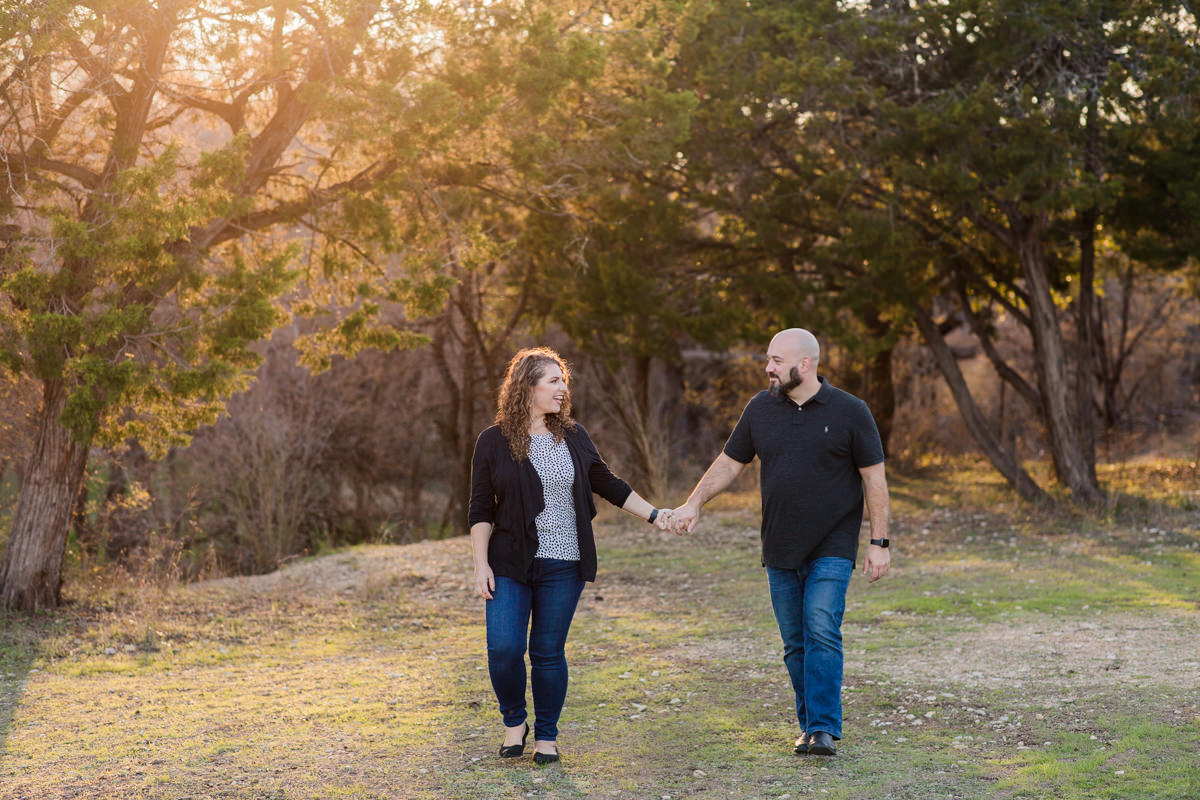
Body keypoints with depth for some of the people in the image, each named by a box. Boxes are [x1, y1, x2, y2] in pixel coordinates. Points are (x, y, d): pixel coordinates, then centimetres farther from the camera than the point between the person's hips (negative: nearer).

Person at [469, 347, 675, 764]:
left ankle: (546, 736, 18)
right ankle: (514, 722, 16)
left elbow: (609, 485, 17)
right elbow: (481, 510, 0)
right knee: (504, 649, -10)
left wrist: (653, 515, 13)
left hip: (562, 566, 2)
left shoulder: (573, 437, 8)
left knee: (548, 652, 3)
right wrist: (481, 565, -6)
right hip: (510, 564, -2)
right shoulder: (494, 442, -1)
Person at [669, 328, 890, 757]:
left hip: (831, 548, -4)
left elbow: (874, 479, -2)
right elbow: (729, 463, 13)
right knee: (795, 642, 7)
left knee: (822, 631, -17)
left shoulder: (849, 412, -5)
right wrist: (693, 504, 0)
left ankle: (824, 729, -15)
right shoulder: (761, 408, 5)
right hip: (780, 551, 4)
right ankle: (811, 725, 17)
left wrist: (879, 543, -5)